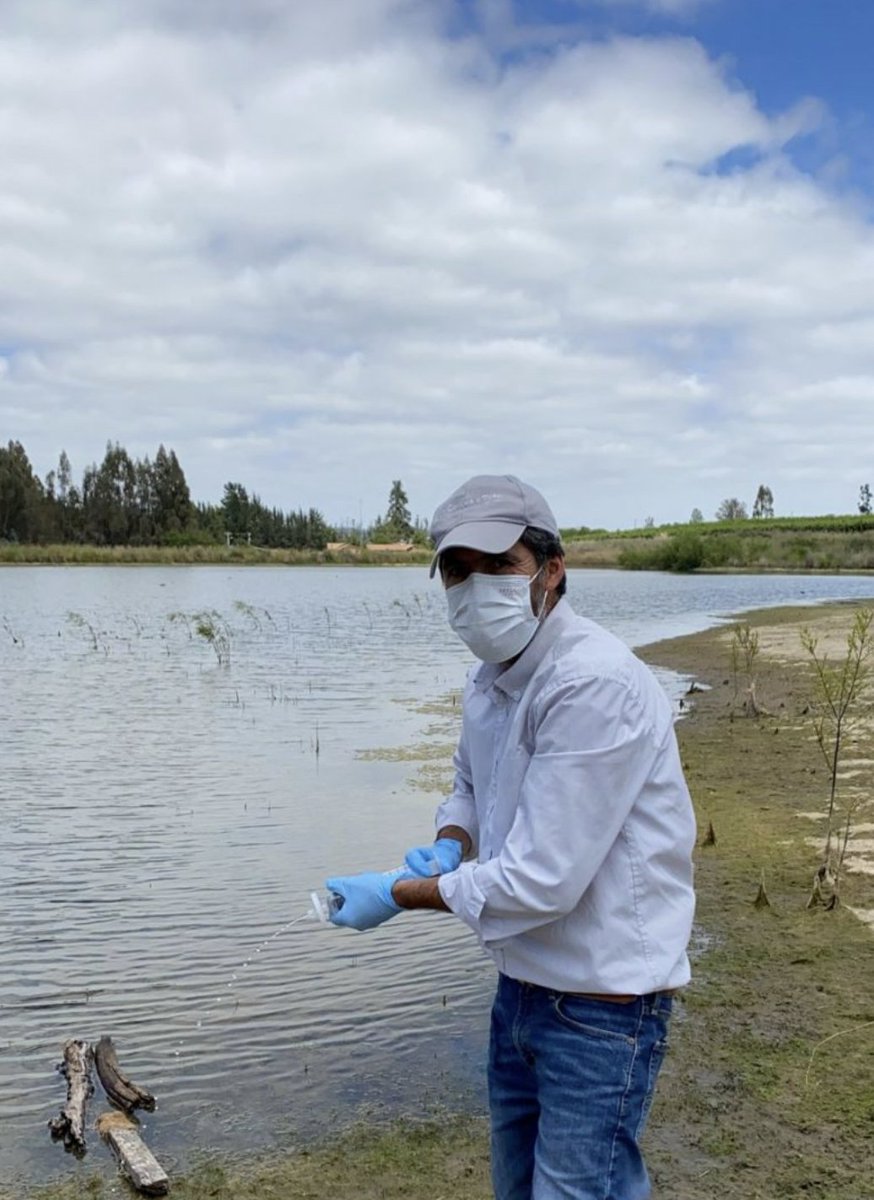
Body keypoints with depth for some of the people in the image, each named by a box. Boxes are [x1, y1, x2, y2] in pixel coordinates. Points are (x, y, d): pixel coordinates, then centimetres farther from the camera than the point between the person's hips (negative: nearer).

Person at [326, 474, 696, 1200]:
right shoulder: (491, 678, 2)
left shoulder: (596, 685, -26)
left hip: (602, 1003, -8)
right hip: (524, 983, 8)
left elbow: (542, 880, -27)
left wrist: (398, 895, -15)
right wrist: (448, 847, -4)